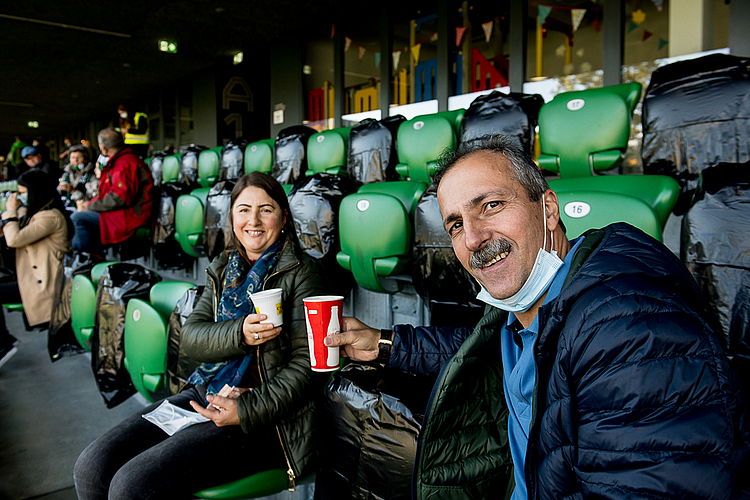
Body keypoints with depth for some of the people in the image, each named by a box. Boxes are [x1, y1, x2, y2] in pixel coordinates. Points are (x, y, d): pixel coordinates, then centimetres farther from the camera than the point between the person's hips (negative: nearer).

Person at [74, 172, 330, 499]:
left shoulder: (302, 273, -7)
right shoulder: (223, 268, 13)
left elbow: (308, 365, -12)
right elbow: (191, 337, 3)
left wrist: (247, 410, -20)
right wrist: (239, 334, -18)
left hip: (263, 415, -6)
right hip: (205, 393, 6)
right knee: (91, 467, -7)